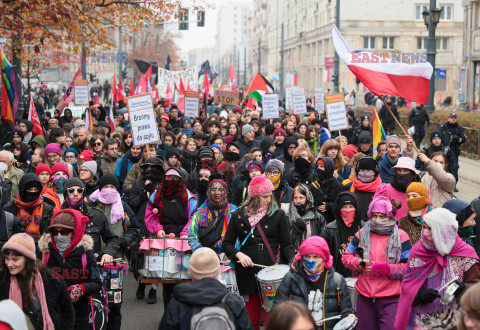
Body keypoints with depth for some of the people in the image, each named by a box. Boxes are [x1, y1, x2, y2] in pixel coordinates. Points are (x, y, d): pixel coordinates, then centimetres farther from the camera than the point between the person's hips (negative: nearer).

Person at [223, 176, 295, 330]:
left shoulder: (278, 215, 5)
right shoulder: (239, 215, 7)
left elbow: (286, 244, 5)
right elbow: (227, 243, 9)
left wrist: (293, 260, -13)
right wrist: (238, 254, -10)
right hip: (248, 272, 1)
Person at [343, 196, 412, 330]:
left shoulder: (400, 236, -1)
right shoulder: (362, 234, 10)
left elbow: (409, 267, -7)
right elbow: (346, 257, 15)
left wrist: (383, 269, -17)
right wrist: (358, 263, -8)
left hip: (391, 299, -4)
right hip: (364, 297, 4)